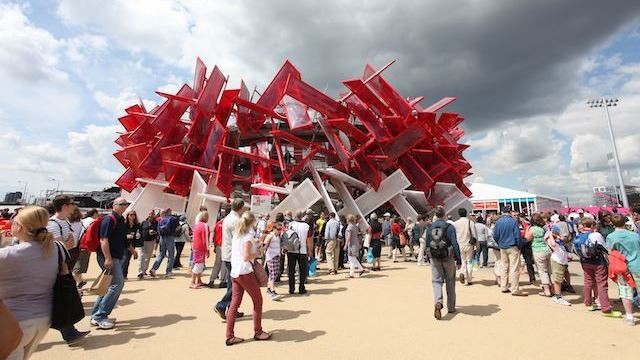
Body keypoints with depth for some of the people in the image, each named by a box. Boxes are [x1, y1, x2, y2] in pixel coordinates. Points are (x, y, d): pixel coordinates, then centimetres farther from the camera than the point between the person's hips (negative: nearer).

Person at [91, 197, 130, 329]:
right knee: (117, 283, -13)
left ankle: (96, 316, 23)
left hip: (117, 257, 10)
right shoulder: (109, 220, -13)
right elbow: (103, 240, -20)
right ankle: (99, 316, -4)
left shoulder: (122, 221, 15)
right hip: (109, 258, -10)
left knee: (109, 286, 13)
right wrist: (108, 258, -26)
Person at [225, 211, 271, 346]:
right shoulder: (249, 235, -14)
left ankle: (230, 336, 13)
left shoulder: (236, 234, 11)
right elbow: (246, 257, -19)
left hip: (234, 272, 8)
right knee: (258, 300, 8)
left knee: (234, 303, 10)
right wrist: (257, 254, -4)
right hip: (245, 272, -8)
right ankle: (258, 332, 17)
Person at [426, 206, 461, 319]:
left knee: (436, 281, 6)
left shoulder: (429, 228, -1)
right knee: (450, 283, 14)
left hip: (435, 259, 1)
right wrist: (458, 260, -7)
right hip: (448, 258, -1)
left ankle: (438, 302, -18)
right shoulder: (449, 227, -11)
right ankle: (451, 308, 25)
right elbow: (455, 244, -13)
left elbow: (427, 244, 3)